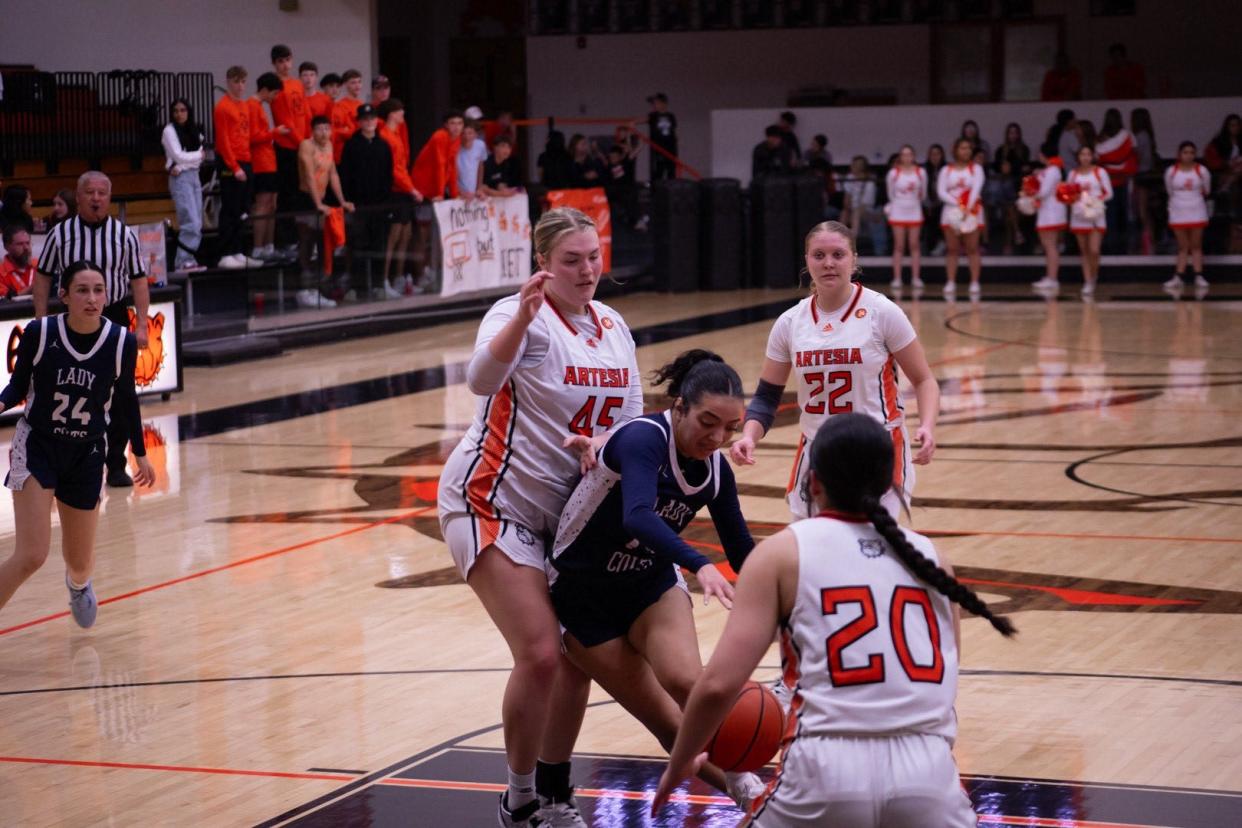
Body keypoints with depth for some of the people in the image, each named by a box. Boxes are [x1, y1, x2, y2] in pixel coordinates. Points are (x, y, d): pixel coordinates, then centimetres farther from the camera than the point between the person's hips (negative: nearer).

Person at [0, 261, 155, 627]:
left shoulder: (122, 342, -12)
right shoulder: (39, 333, -16)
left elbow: (125, 399, 5)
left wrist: (140, 453, 14)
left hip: (87, 454, 2)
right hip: (37, 446, -2)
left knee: (80, 562, 16)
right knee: (31, 556, -19)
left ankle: (78, 584, 55)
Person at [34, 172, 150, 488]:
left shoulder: (125, 235, 0)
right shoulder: (60, 234, 0)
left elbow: (138, 280, 2)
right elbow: (43, 276, 5)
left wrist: (141, 324, -5)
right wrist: (41, 321, 0)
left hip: (115, 319, 0)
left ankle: (116, 464, 10)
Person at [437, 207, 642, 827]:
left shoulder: (612, 327, 6)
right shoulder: (521, 316, -17)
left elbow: (631, 419, 8)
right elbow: (481, 380, -37)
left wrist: (604, 442, -15)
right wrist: (522, 317, -53)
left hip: (560, 512, 7)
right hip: (490, 503, -7)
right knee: (540, 655, -15)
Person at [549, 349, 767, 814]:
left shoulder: (716, 470, -7)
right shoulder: (643, 439, -28)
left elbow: (742, 550, 5)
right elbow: (638, 518, -45)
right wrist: (699, 565, -59)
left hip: (650, 584, 4)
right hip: (582, 595, -4)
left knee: (685, 681, -26)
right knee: (669, 724, -6)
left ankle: (748, 788, -13)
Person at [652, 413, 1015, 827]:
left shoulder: (783, 552, 8)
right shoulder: (929, 555, 17)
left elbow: (718, 684, 1)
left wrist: (679, 764, 17)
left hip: (828, 772, -2)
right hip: (929, 775, 2)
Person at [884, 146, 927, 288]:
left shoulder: (921, 172, -1)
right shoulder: (893, 173, -3)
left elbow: (923, 193, 12)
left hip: (914, 212, 1)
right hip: (898, 212, -1)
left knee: (914, 246, 1)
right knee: (898, 246, -1)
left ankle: (915, 278, 4)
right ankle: (897, 278, 0)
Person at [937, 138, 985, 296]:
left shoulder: (976, 168, 4)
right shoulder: (946, 170, 8)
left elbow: (976, 189, -10)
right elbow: (941, 192, -3)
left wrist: (968, 208, -24)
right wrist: (957, 204, -17)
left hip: (971, 212, -1)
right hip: (951, 211, 1)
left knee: (972, 248, -3)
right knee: (951, 249, 2)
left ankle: (974, 282, -4)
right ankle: (950, 282, 4)